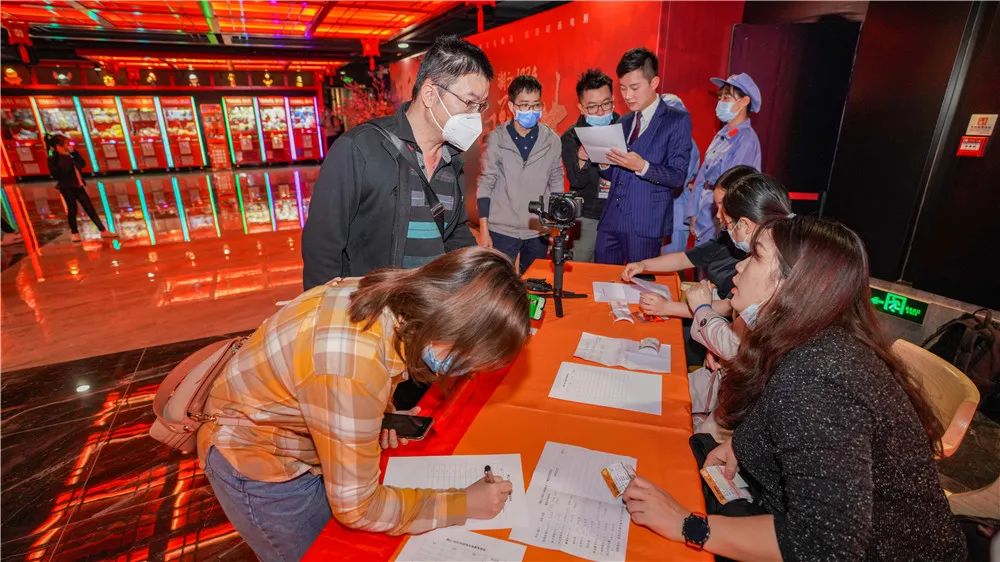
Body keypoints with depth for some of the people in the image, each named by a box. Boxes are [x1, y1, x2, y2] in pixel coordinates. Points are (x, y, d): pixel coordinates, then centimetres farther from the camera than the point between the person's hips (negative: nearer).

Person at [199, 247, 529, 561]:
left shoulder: (390, 301, -16)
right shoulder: (353, 367, -41)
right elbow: (355, 508, -27)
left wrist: (383, 415, -7)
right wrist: (464, 505, -19)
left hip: (295, 438, 7)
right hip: (258, 461, -6)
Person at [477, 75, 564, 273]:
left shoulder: (552, 140, 0)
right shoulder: (496, 138, -5)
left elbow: (556, 184, 7)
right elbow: (485, 184, -2)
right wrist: (483, 230, -3)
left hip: (539, 232, 2)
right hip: (502, 231, -2)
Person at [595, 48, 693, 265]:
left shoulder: (677, 120, -1)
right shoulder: (624, 122, 17)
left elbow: (677, 176, -8)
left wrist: (642, 167, -23)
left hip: (645, 224, -5)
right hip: (610, 220, 5)